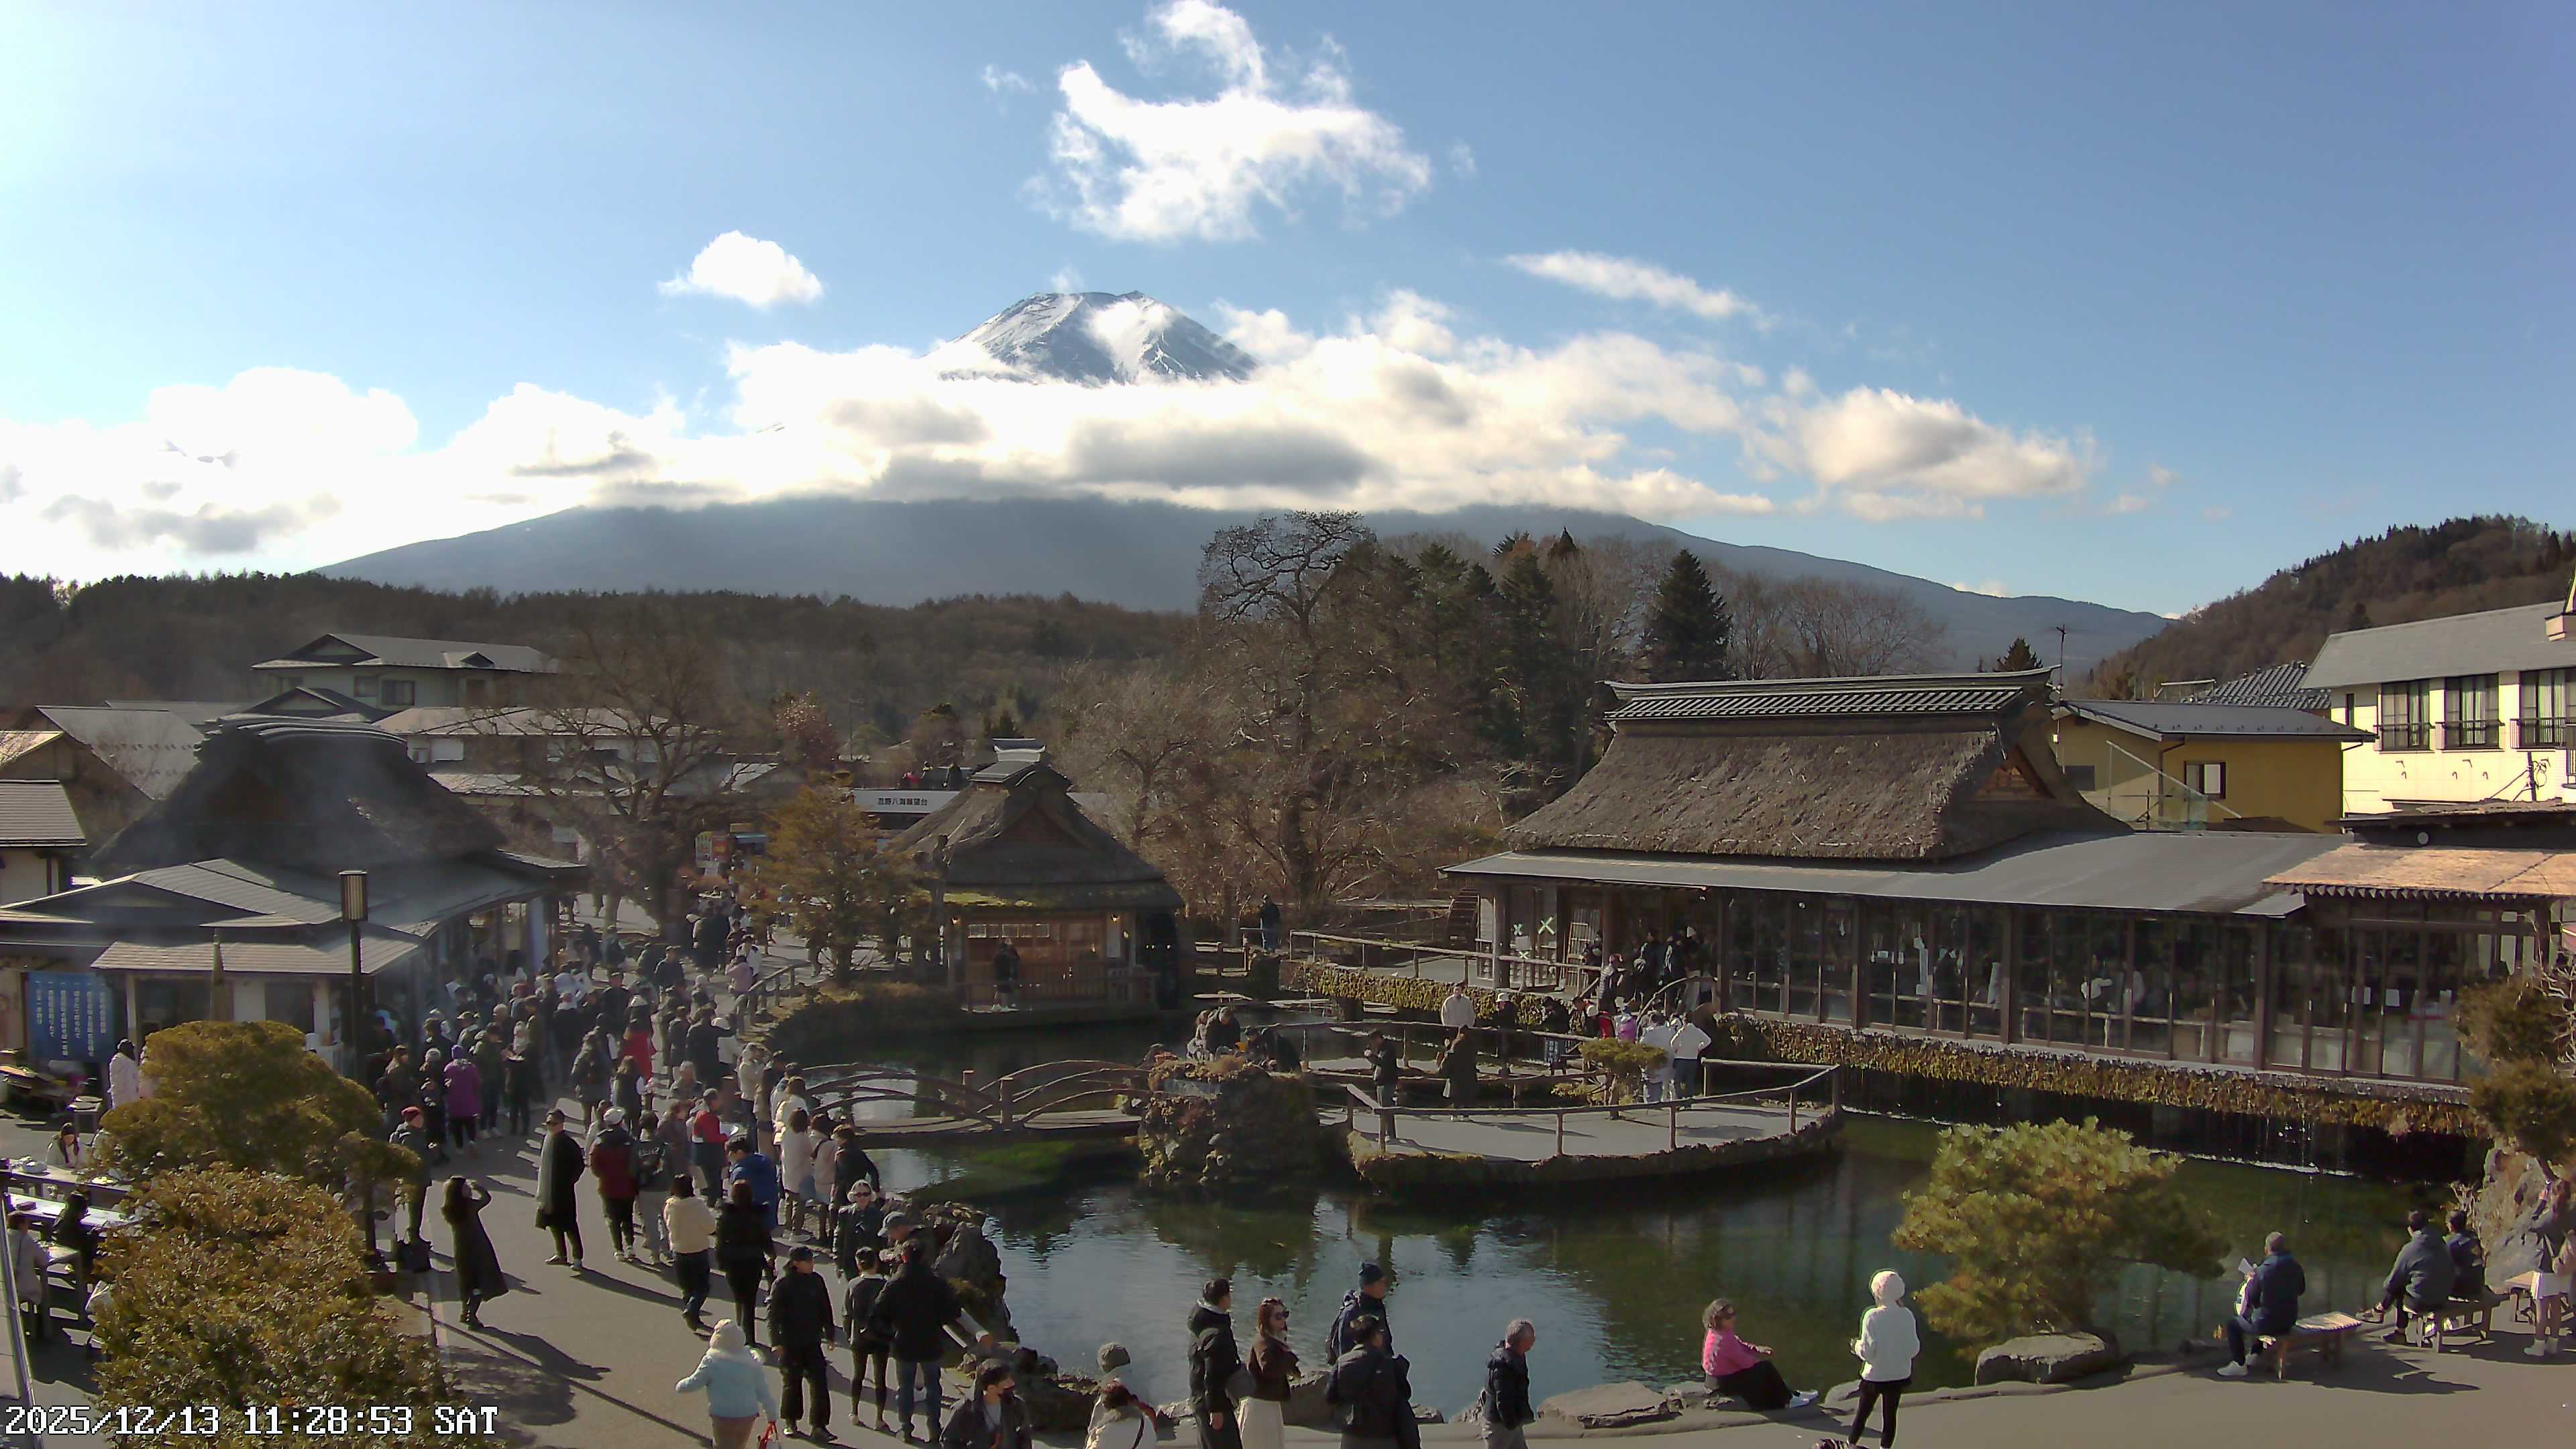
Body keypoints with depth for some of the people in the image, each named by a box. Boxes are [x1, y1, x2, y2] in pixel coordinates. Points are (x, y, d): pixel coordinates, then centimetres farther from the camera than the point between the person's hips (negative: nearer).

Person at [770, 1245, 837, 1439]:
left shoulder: (816, 1281, 1)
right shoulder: (783, 1284, -10)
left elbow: (825, 1309, 11)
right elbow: (773, 1313, -9)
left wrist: (830, 1334, 16)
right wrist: (776, 1341, -13)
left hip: (812, 1342, 3)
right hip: (790, 1343, -3)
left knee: (819, 1382, -5)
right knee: (792, 1382, 9)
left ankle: (819, 1425, 1)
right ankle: (791, 1422, 27)